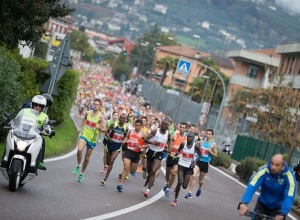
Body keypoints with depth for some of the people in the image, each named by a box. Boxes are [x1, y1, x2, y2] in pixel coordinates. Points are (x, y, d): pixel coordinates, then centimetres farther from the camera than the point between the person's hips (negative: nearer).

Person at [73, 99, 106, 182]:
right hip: (84, 135, 1)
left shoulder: (100, 116, -9)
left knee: (87, 158, 8)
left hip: (92, 138, -1)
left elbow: (104, 129, -11)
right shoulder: (88, 113, 2)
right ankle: (78, 165, -3)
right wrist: (80, 128, 17)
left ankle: (81, 173, 28)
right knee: (79, 150, -28)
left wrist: (99, 128, -32)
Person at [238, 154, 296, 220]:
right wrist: (244, 203, -51)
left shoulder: (289, 175, -26)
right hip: (262, 203, 1)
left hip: (277, 207, -1)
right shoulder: (264, 170, -25)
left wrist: (282, 213, -47)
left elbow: (289, 196, -34)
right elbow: (252, 186, -36)